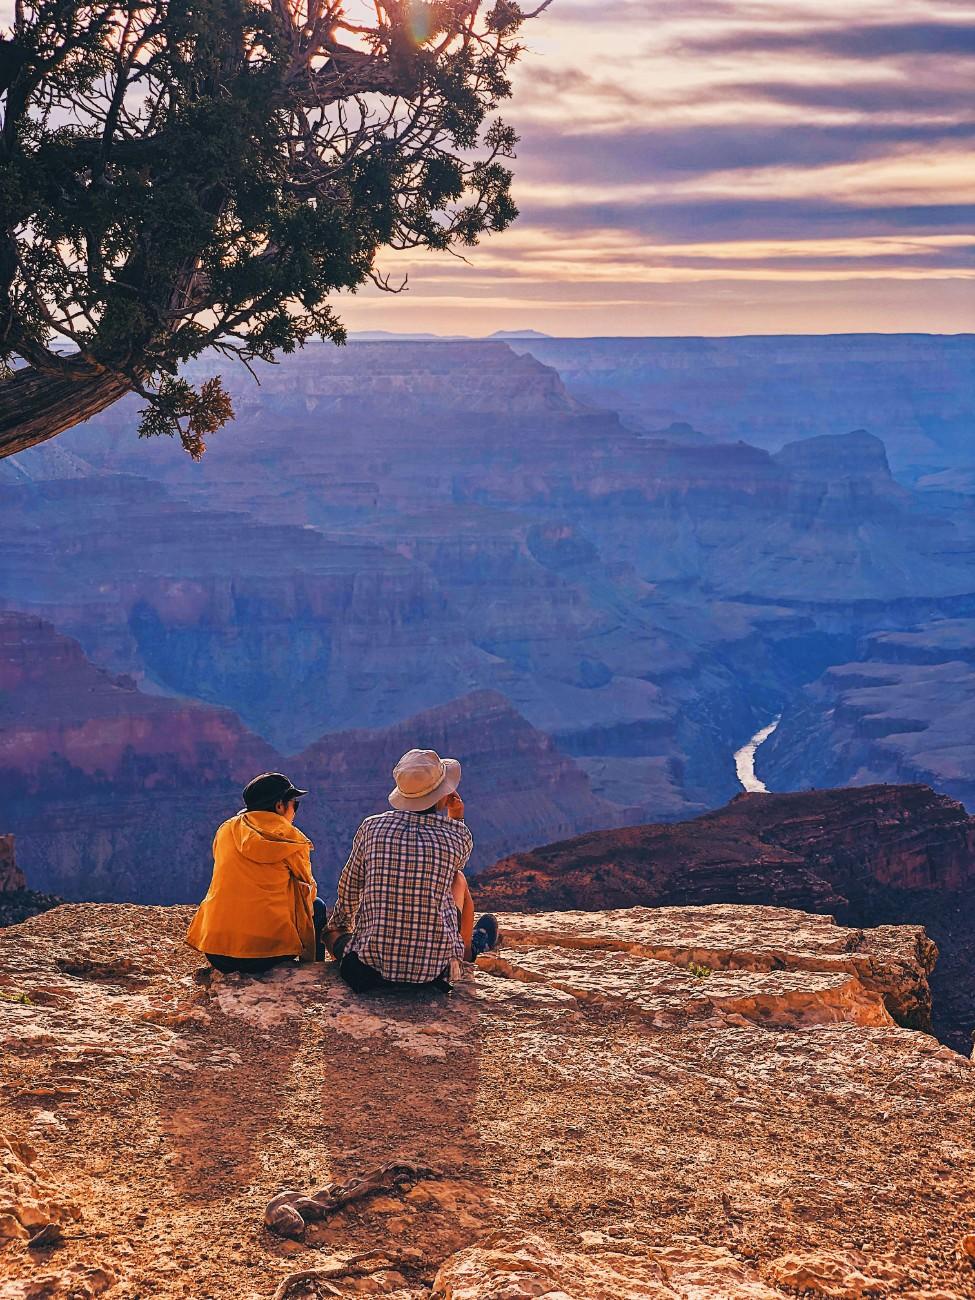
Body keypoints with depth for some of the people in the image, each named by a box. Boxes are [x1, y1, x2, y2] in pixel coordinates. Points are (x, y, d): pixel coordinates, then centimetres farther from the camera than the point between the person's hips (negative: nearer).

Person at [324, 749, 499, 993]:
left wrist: (337, 926, 29)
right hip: (436, 970, -1)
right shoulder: (459, 836, -4)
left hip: (372, 968, 1)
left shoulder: (372, 827, -2)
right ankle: (467, 950, 49)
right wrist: (457, 819, 22)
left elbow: (348, 892, 12)